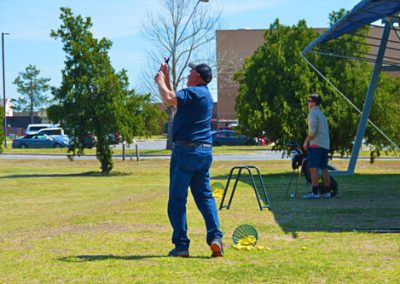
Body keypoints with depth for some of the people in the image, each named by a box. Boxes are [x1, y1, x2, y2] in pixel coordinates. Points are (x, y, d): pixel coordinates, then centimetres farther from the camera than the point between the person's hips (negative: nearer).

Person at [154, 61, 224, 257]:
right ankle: (215, 236, -4)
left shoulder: (193, 92, -10)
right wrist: (166, 78, 29)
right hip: (205, 151, 8)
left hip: (186, 150, -8)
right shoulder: (205, 94, 19)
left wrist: (160, 81, -10)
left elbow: (169, 99, -27)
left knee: (177, 199, -2)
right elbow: (175, 99, 30)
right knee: (205, 196, 12)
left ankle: (181, 245, -3)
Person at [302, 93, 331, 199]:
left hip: (316, 144, -9)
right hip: (325, 145, 9)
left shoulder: (313, 113, -6)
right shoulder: (322, 114, 23)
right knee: (324, 168, 9)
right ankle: (327, 192, 9)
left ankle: (315, 192, -15)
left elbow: (313, 129, -18)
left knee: (313, 168, -10)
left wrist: (307, 141, -7)